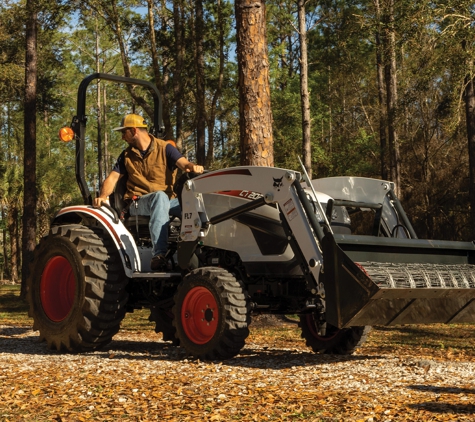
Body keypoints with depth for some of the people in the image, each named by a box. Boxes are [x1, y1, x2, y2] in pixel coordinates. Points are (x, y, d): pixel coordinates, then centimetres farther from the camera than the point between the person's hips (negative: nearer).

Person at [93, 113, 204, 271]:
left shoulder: (165, 148, 4)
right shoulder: (127, 155, 14)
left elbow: (184, 163, -12)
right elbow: (113, 177, 7)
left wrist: (193, 167, -38)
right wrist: (103, 196, -14)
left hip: (168, 202, 0)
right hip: (138, 203, 0)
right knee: (160, 196, -37)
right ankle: (158, 255, -49)